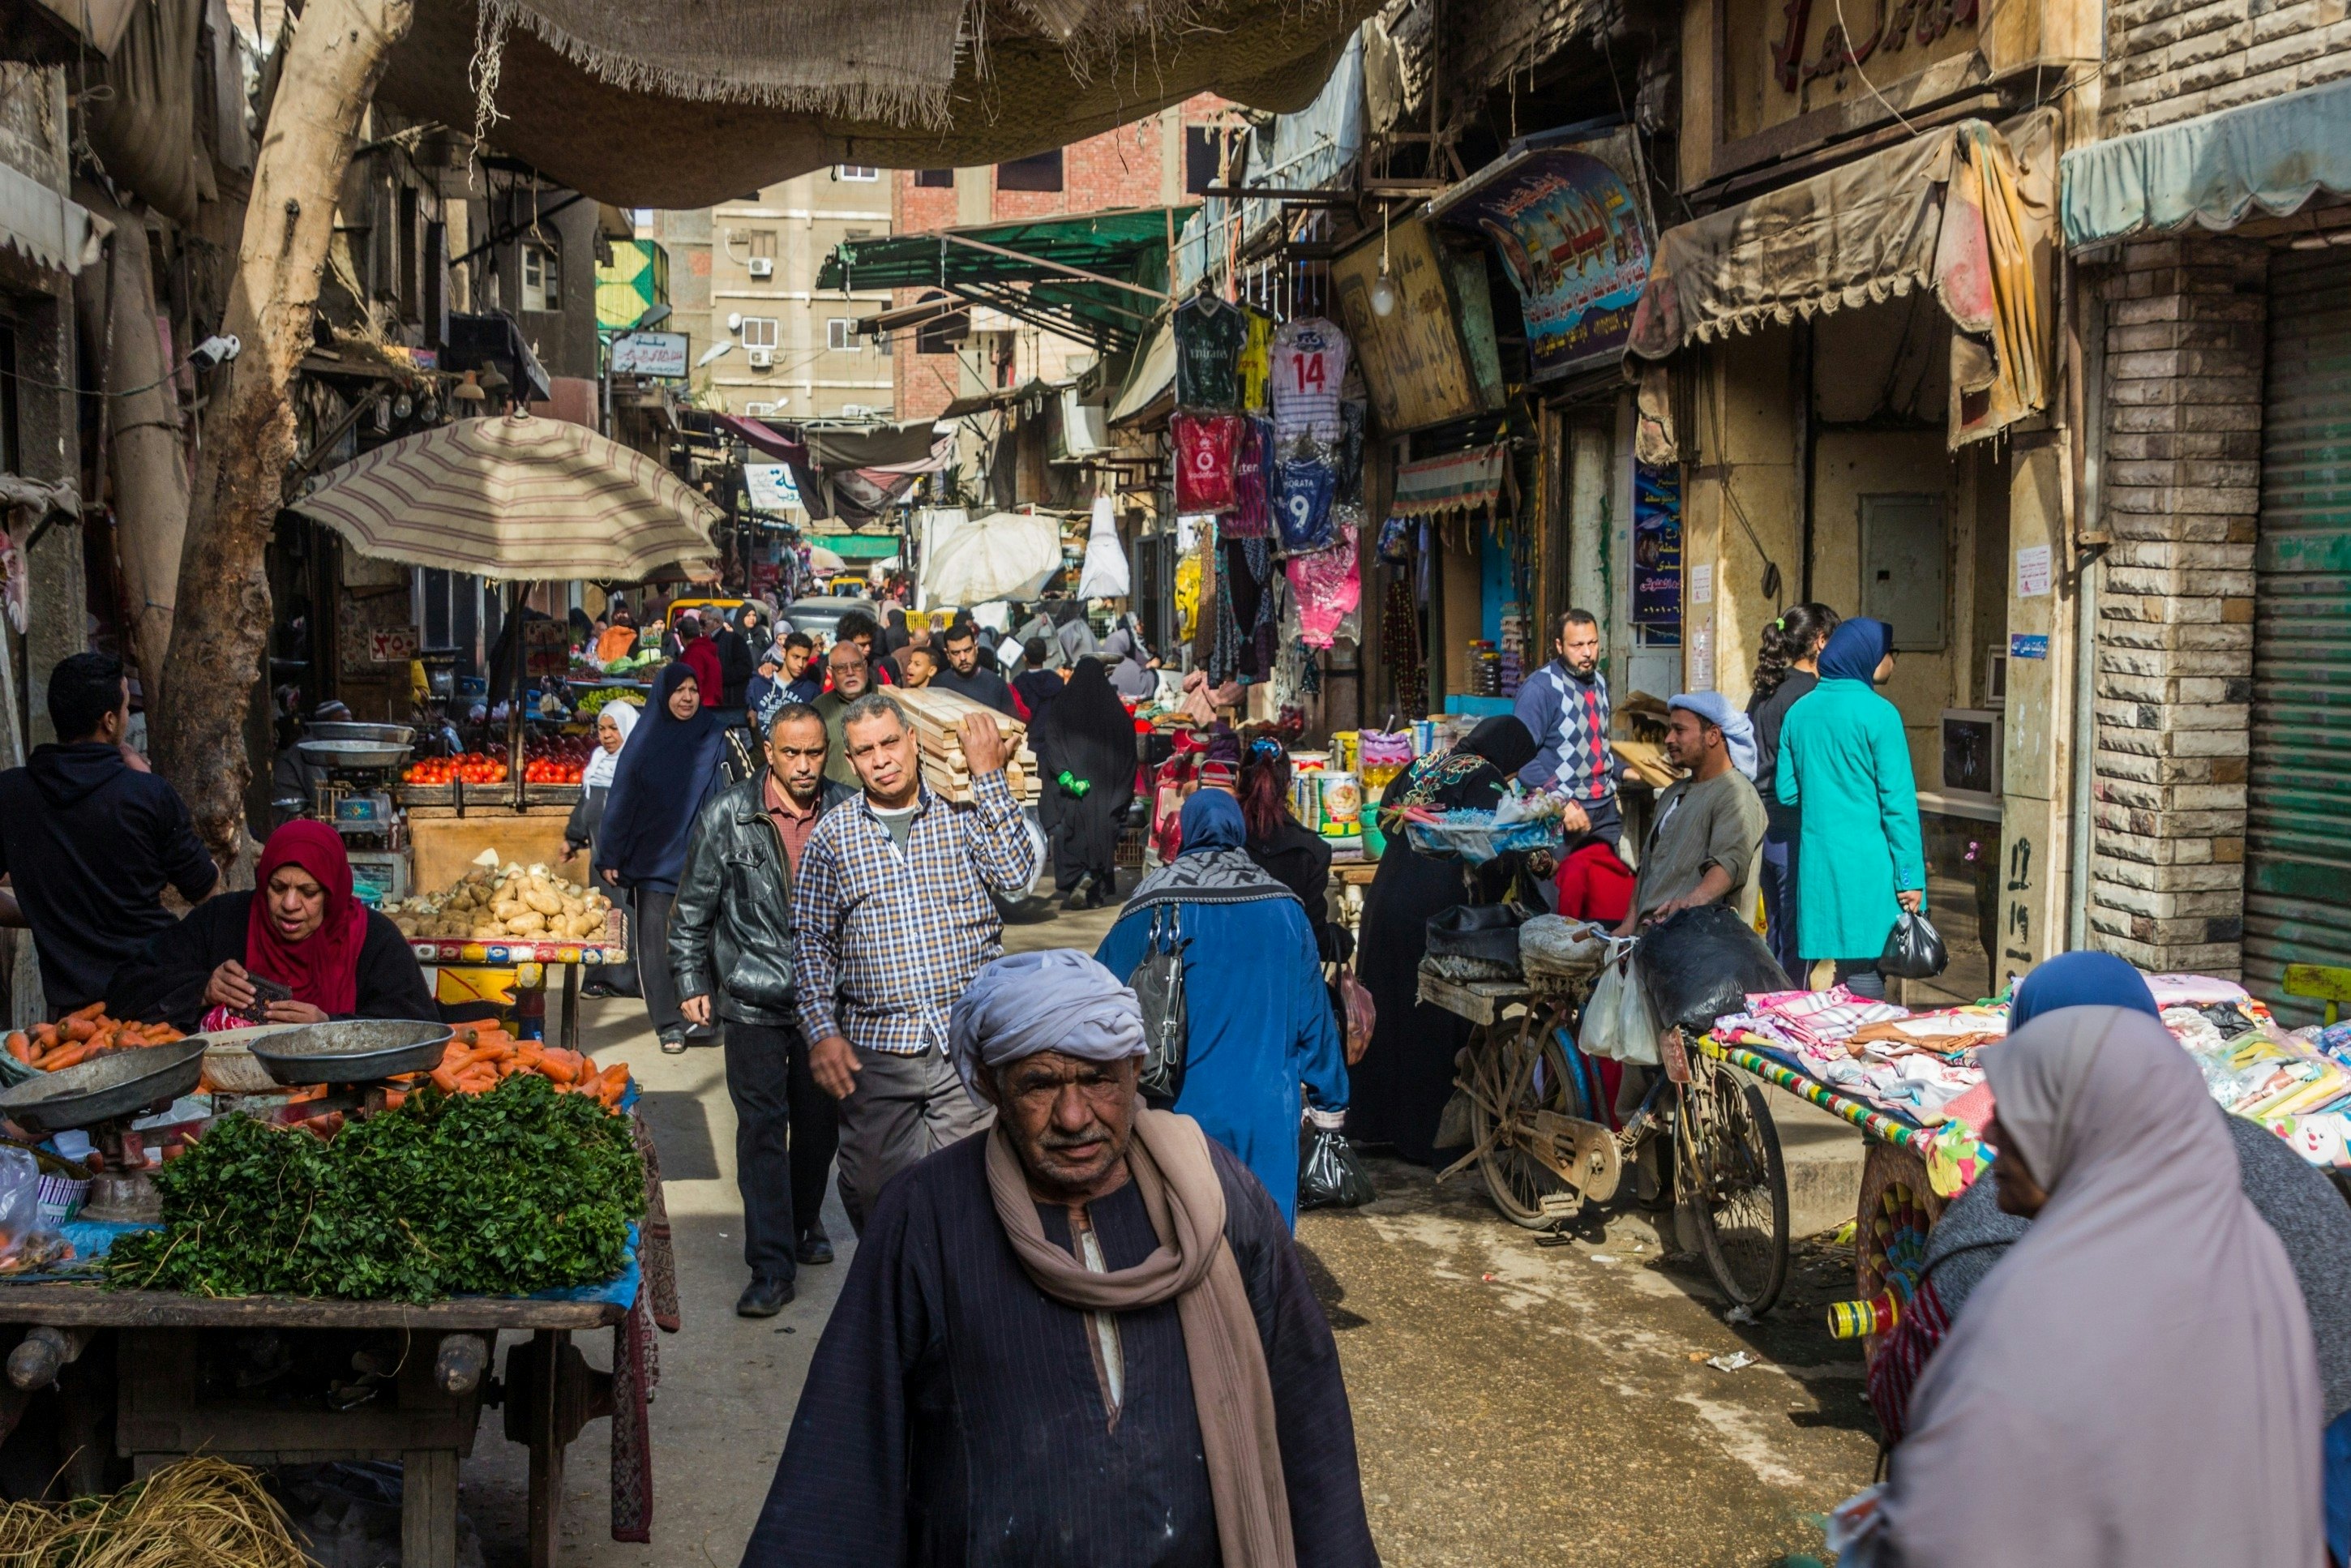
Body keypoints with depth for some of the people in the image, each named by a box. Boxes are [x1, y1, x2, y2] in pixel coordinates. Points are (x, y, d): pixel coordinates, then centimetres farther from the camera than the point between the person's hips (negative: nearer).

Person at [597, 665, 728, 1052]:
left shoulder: (714, 738, 4)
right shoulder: (646, 739, 1)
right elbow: (620, 798, 2)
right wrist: (611, 856, -1)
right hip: (652, 857, 0)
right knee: (655, 940, -2)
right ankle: (668, 1023, 4)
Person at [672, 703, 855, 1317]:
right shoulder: (727, 817, -4)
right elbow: (694, 906, 4)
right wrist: (691, 981, 2)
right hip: (753, 1000, -2)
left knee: (820, 1120, 13)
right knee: (761, 1127, -3)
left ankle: (805, 1223, 36)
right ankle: (771, 1266, 1)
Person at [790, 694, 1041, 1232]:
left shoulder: (964, 813, 5)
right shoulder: (832, 835, 7)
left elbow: (1017, 876, -11)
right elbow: (811, 941, 7)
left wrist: (989, 775, -9)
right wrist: (821, 1032, -3)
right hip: (875, 1049, 1)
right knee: (873, 1192, 6)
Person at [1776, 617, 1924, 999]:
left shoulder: (1799, 711, 9)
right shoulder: (1878, 713, -8)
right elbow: (1898, 801, -10)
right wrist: (1911, 878, -7)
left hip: (1813, 862, 6)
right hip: (1865, 864, -6)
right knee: (1864, 973, -3)